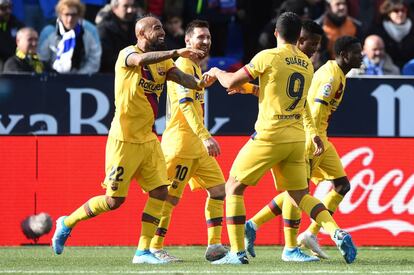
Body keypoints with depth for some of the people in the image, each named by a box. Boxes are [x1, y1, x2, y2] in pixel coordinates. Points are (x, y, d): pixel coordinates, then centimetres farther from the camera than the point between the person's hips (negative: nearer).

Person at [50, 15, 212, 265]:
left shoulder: (163, 61, 9)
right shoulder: (127, 54, -12)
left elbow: (182, 78, -8)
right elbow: (141, 60, -37)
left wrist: (199, 83, -30)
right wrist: (177, 53, -45)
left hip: (148, 139, 7)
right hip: (124, 139, -7)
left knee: (160, 192, -2)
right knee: (114, 200, -3)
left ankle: (144, 251, 5)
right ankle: (67, 223, 18)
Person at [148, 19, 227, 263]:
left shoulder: (196, 67, 19)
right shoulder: (184, 65, -12)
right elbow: (186, 104, -23)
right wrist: (205, 136, -32)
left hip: (197, 145, 10)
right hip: (180, 141, -10)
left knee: (218, 188, 5)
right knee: (171, 196, -7)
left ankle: (214, 245, 4)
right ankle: (154, 248, -1)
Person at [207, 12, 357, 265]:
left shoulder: (268, 57, -8)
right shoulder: (307, 64, 11)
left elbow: (231, 83, -2)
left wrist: (216, 72, 19)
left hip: (269, 135, -6)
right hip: (297, 138, 6)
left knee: (233, 188, 8)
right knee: (301, 195, 13)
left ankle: (238, 252, 1)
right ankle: (338, 234, -11)